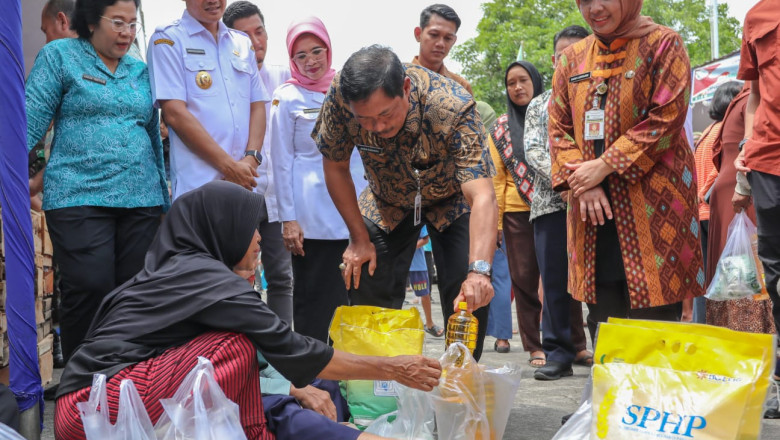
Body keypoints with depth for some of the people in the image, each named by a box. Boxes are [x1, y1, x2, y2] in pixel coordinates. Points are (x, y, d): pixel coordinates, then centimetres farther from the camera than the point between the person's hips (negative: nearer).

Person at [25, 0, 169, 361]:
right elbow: (31, 120, -2)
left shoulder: (141, 72, 17)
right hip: (80, 195, -4)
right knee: (90, 289, -12)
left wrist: (165, 197, 19)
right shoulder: (59, 55, 4)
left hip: (141, 199, 5)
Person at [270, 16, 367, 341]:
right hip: (311, 217, -4)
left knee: (351, 294, 7)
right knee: (313, 296, 0)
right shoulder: (287, 97, -1)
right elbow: (282, 160, -3)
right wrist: (288, 218, -9)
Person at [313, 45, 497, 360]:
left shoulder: (454, 107, -39)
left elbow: (482, 195, -46)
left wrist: (479, 270, -60)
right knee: (368, 291, -7)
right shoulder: (341, 96, -31)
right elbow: (335, 167, -13)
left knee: (470, 296, -15)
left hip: (452, 201, -2)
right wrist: (359, 238, -13)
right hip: (387, 204, 2)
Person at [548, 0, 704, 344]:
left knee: (653, 313, -6)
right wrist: (582, 183, -6)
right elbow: (559, 128, 10)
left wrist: (604, 165, -14)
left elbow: (667, 119, -10)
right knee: (603, 319, 6)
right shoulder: (572, 59, 14)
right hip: (592, 208, 5)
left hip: (652, 206, -4)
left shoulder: (663, 44, 0)